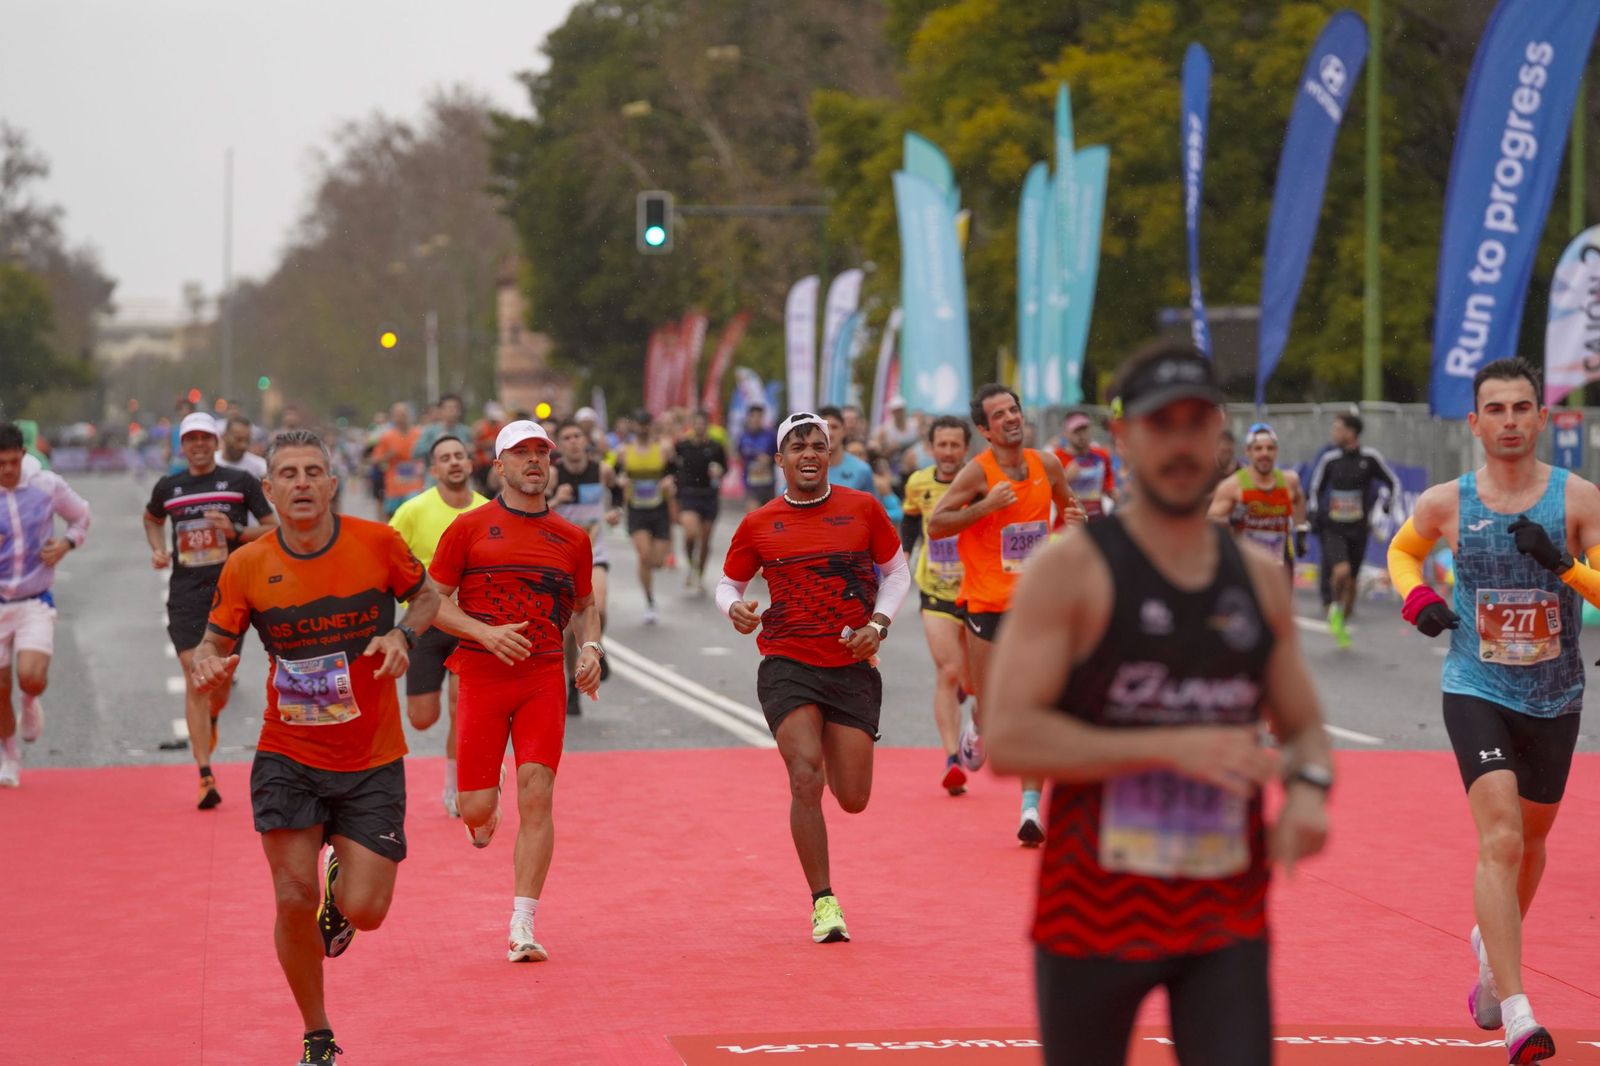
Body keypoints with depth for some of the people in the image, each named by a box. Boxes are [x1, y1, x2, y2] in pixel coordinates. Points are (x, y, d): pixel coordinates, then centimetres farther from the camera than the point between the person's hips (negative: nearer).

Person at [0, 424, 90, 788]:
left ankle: (31, 703, 16)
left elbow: (81, 515, 16)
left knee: (32, 678, -21)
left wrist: (67, 543, -4)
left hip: (35, 603, 0)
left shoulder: (47, 486, -3)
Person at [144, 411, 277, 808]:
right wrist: (158, 550, 12)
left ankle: (211, 720, 42)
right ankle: (205, 777, -10)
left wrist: (237, 530, -13)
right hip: (185, 592, 1)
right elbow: (152, 519, 31)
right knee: (195, 678, -10)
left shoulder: (241, 482, 2)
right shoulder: (168, 488, 10)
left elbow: (274, 529, 4)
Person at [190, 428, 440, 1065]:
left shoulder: (378, 543, -9)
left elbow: (426, 595, 9)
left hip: (372, 762, 0)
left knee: (364, 912, -7)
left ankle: (343, 882, 33)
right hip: (287, 760, 0)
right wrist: (207, 665, -20)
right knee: (294, 899, -7)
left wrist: (403, 635, -12)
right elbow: (216, 641, 4)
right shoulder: (246, 567, -7)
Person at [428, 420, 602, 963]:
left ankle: (522, 929, -8)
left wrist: (590, 649, 1)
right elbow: (433, 600, 1)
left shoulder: (572, 538, 9)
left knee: (537, 796, -12)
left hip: (544, 679, 1)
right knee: (477, 807, -2)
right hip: (482, 675, -1)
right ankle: (483, 816, 40)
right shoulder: (469, 527, 1)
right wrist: (486, 633, -14)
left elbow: (585, 606, 21)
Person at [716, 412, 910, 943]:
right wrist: (734, 607, -9)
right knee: (806, 780, -19)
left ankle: (835, 755, 42)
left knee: (853, 799, 3)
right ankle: (824, 902, -10)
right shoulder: (758, 524, 2)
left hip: (852, 668, 1)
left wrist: (877, 624, -2)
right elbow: (728, 583, 14)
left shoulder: (862, 508, 3)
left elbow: (897, 572, 13)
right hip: (788, 666, -1)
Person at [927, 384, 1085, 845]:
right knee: (994, 713, 1)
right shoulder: (978, 472, -9)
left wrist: (1074, 520, 0)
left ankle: (1031, 806, -2)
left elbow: (1068, 507, 23)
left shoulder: (1046, 464, 5)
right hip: (986, 602, -3)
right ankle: (976, 730, 38)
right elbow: (935, 524, -11)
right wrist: (985, 506, -21)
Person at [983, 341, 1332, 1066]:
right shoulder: (1071, 571, -8)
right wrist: (1171, 746, -24)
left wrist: (1309, 785, -6)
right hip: (1094, 909, -3)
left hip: (1227, 919, 3)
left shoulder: (1259, 578, 8)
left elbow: (1304, 728, 19)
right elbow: (1006, 739, -17)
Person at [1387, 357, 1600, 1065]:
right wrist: (1416, 597, -2)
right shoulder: (1446, 503, -4)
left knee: (1531, 840, 20)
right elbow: (1402, 550, 17)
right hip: (1476, 690, -2)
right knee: (1500, 839, -19)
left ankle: (1493, 943, 51)